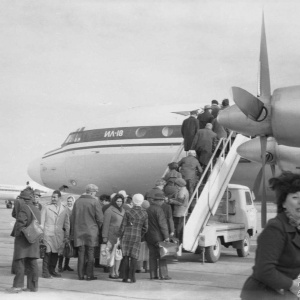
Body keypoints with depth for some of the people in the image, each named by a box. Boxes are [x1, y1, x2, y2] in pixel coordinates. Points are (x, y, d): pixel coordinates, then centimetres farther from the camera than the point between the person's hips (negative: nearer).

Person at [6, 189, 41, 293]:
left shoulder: (23, 207, -12)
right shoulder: (36, 210, 12)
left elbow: (20, 222, -20)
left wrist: (16, 233, -8)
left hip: (23, 238, -7)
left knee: (19, 262, -3)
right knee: (32, 263, 9)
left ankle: (18, 285, -5)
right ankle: (33, 285, 12)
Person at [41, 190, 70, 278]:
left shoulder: (64, 209, 11)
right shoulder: (46, 208, 5)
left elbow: (67, 224, 13)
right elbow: (42, 222, 5)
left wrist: (66, 236, 9)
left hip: (59, 235, 2)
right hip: (48, 234, -2)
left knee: (55, 253, 3)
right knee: (47, 253, -7)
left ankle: (52, 270, 17)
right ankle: (45, 272, 0)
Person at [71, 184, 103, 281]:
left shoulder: (77, 201, 3)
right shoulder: (95, 202, -10)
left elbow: (73, 218, 8)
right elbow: (100, 218, -9)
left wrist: (74, 231, 14)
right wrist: (98, 228, 9)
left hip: (79, 232, 4)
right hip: (91, 232, -4)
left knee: (81, 253, 9)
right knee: (90, 253, 4)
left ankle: (80, 275, 11)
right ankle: (89, 275, 6)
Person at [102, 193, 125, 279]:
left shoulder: (122, 210, 14)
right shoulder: (109, 210, -7)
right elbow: (106, 224, -8)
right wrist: (105, 237, -12)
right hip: (112, 235, -6)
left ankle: (116, 272, 12)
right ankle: (111, 273, 2)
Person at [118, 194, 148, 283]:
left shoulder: (128, 212, -6)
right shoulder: (144, 214, 1)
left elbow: (123, 226, -4)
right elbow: (145, 228, 6)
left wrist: (120, 237, 5)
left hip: (127, 236, -1)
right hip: (137, 237, 1)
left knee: (125, 256, 5)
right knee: (134, 257, 5)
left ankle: (125, 277, 6)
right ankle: (131, 277, 1)